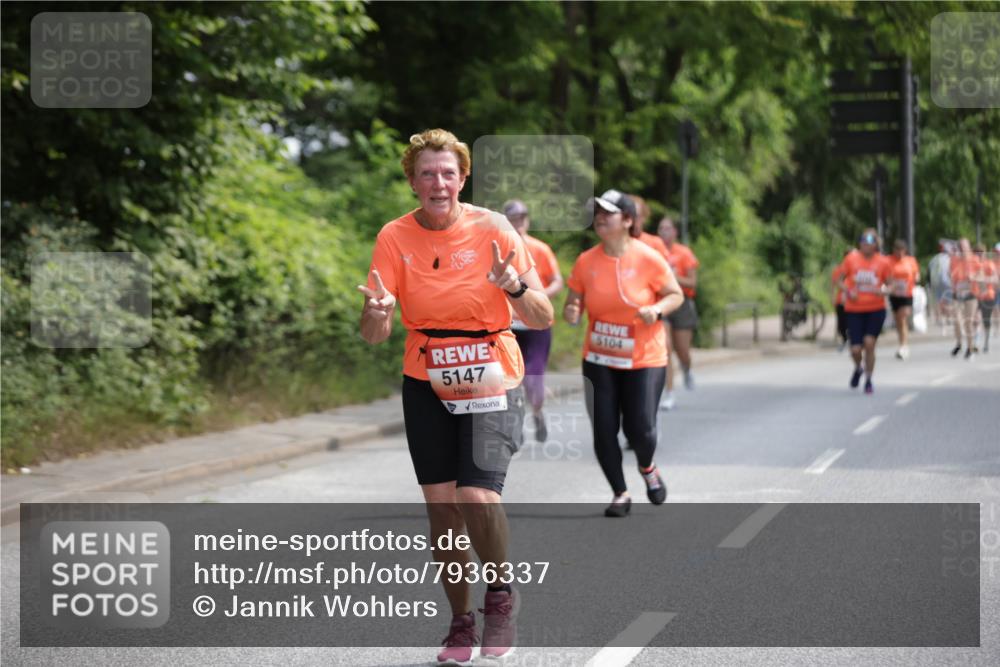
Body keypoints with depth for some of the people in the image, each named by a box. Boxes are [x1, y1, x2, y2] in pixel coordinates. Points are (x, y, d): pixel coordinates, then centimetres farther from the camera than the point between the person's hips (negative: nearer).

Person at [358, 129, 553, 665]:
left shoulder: (493, 229, -10)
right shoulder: (395, 237, -5)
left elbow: (543, 320, -9)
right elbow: (373, 335, -10)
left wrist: (515, 287, -29)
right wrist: (377, 312, -33)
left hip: (492, 384, -2)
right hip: (427, 388, 2)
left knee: (477, 497, -18)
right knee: (441, 508, 2)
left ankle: (500, 596, 9)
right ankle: (460, 622, 20)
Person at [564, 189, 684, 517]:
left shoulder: (648, 259, -11)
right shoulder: (586, 261, -3)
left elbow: (676, 295, -1)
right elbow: (574, 303, 7)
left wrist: (657, 309, -21)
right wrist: (571, 312, -16)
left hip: (644, 359, -3)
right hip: (598, 360, 3)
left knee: (640, 429, -7)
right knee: (603, 431, -2)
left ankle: (647, 468, 29)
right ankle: (620, 493, 18)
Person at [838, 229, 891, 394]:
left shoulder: (883, 261, -1)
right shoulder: (851, 258, -2)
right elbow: (841, 279, 7)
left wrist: (884, 291, -15)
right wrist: (848, 292, -11)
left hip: (876, 309, 0)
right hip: (854, 310, 0)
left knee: (869, 343, -13)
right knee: (855, 349, -4)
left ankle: (869, 380, 7)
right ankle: (858, 368, 32)